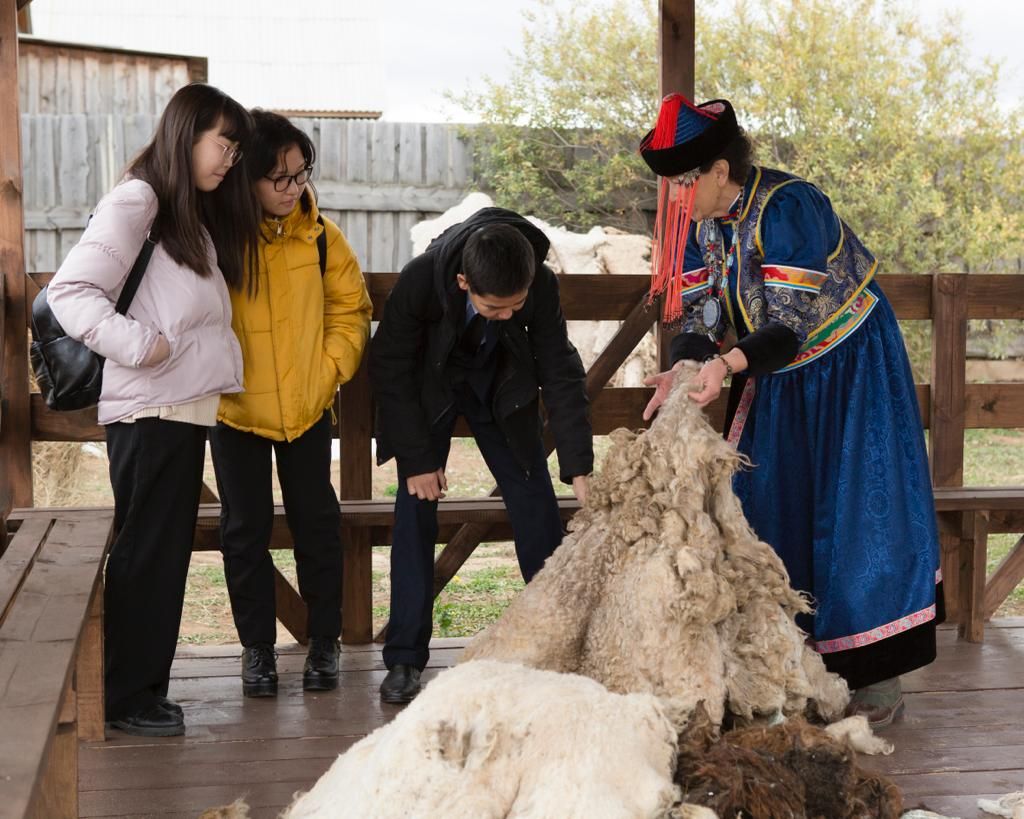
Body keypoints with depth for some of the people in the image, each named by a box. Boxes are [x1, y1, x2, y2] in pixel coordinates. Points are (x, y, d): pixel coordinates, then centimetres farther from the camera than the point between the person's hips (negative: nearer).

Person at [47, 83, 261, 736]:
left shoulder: (198, 216, 18)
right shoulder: (137, 201, -9)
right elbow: (71, 291, -17)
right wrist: (142, 345, -21)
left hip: (185, 410, 9)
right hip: (150, 411, -8)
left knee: (167, 553, 12)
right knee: (145, 553, -2)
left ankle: (144, 688, 21)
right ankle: (125, 697, 8)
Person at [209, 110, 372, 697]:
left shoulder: (320, 236, -5)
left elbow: (351, 309, 5)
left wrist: (331, 369, -5)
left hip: (308, 405, 2)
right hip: (236, 410, -2)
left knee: (317, 522, 8)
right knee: (246, 528, 7)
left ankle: (325, 641, 22)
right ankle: (257, 646, 20)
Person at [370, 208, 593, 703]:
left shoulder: (541, 286, -30)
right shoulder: (420, 280, -35)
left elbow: (560, 374, -20)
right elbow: (390, 368, -21)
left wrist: (579, 470, -24)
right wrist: (417, 459, -18)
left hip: (502, 384, 2)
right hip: (428, 387, -2)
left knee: (534, 502, -1)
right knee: (416, 507, -9)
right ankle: (404, 659, -2)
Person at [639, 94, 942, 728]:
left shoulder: (785, 208, -27)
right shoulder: (702, 220, -4)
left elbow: (790, 326, -31)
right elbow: (700, 314, -4)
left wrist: (728, 364, -45)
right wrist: (686, 368, -24)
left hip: (851, 370, -8)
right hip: (779, 375, 8)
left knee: (858, 514, -5)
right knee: (769, 507, 8)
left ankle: (877, 683, 2)